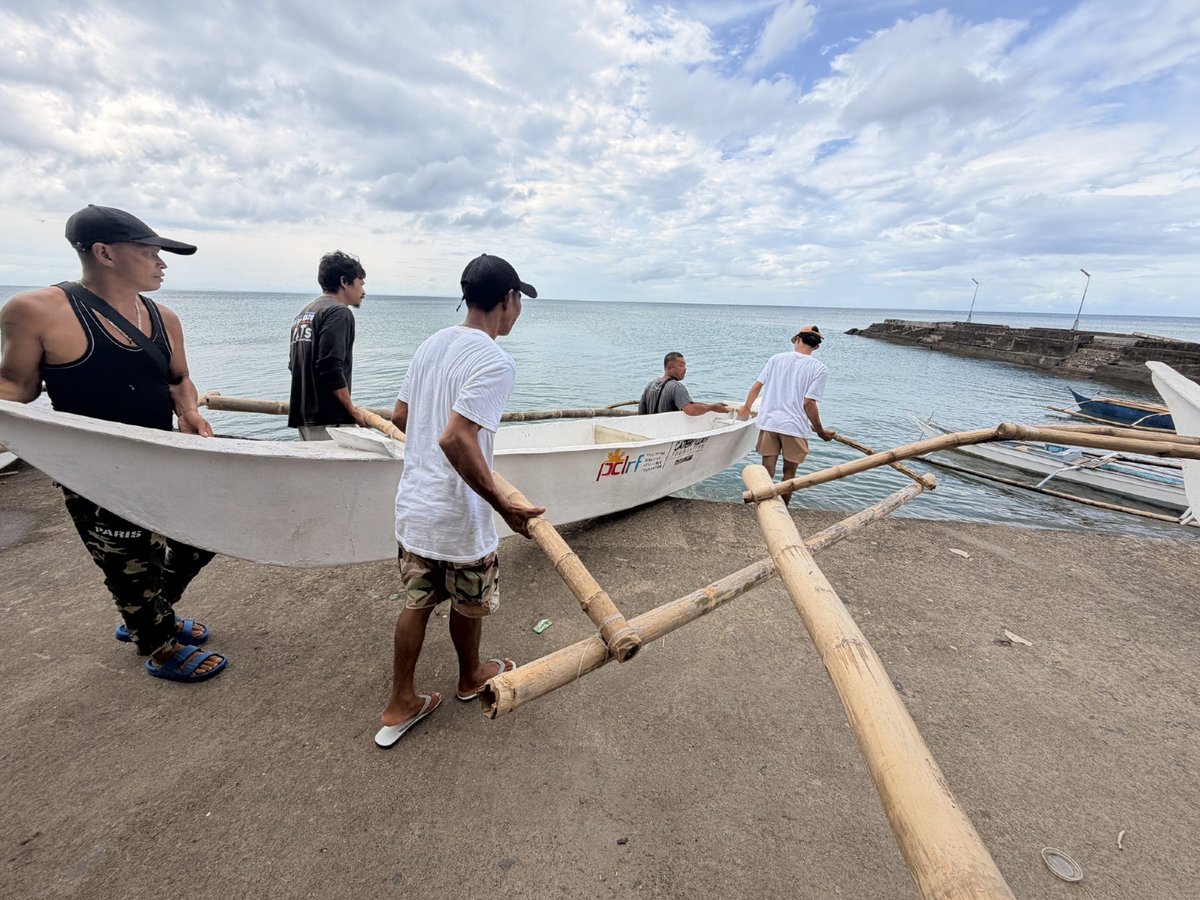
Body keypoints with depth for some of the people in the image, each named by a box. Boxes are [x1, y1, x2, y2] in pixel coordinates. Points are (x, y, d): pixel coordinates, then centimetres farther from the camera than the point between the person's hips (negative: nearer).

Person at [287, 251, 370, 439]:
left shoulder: (303, 313, 20)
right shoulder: (339, 312, -9)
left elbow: (294, 364, 20)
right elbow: (331, 368, -20)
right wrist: (353, 411, -12)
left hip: (303, 416, 10)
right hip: (329, 419, -9)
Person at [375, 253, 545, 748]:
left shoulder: (432, 344, 4)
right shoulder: (495, 362, -21)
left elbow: (399, 416, 11)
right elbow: (455, 438, -31)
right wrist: (503, 504, -25)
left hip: (412, 505, 7)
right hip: (458, 516, -7)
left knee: (416, 602, 20)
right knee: (468, 604, 19)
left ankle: (400, 703, 34)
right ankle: (471, 677, 45)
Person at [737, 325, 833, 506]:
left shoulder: (776, 358, 4)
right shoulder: (819, 369, -5)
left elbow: (756, 387, 6)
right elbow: (809, 403, -12)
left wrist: (746, 408, 23)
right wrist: (820, 431, 0)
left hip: (768, 422, 3)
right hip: (795, 426, -2)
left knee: (767, 469, 10)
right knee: (789, 472, 13)